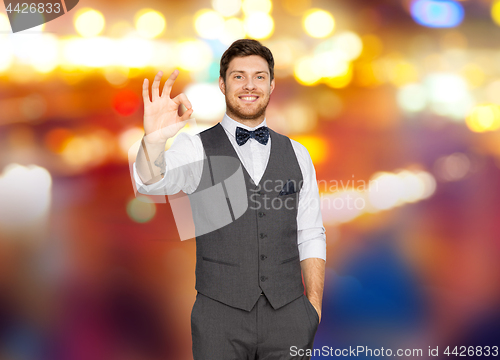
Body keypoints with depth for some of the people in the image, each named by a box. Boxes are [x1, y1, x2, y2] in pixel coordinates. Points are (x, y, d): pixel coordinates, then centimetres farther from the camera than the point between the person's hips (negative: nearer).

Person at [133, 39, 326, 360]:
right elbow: (152, 181, -20)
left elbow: (310, 236, 10)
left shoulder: (297, 154, 9)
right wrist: (155, 140, -41)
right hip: (220, 316, -2)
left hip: (288, 314, 3)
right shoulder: (195, 149, 0)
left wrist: (314, 305, 2)